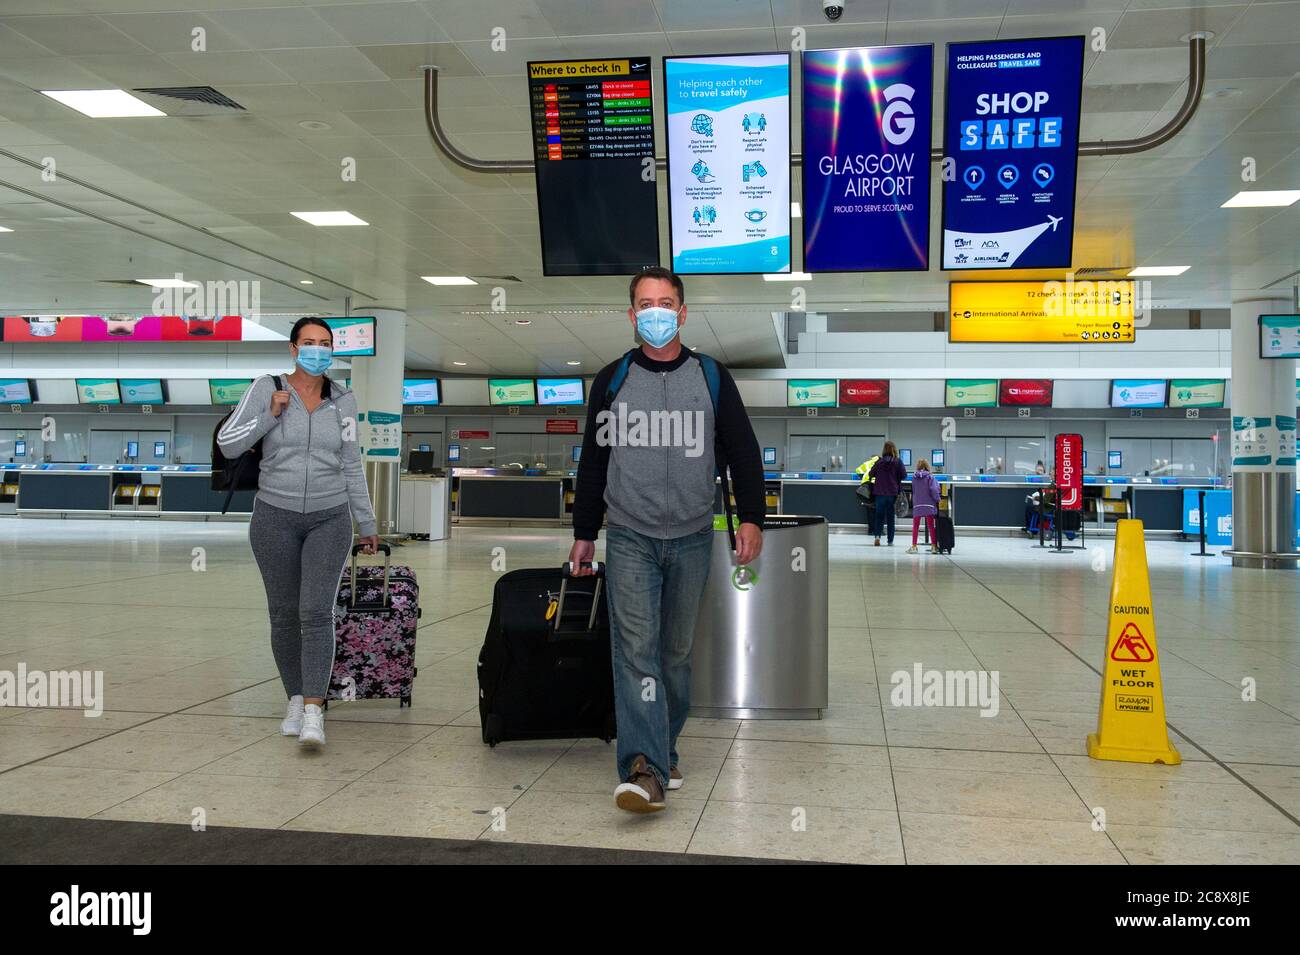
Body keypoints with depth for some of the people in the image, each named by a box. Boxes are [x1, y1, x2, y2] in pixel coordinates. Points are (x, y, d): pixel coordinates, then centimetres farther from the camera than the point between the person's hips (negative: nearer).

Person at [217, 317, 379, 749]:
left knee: (317, 612, -12)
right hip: (276, 518, 0)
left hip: (329, 520, 0)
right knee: (284, 613, 7)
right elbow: (227, 444, -4)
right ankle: (295, 700, 24)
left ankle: (313, 714, -14)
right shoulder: (266, 389, -2)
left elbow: (351, 467, 9)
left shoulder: (343, 400, 3)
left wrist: (367, 523, 11)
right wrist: (270, 415, -15)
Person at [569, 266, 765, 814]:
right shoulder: (612, 380, 6)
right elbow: (593, 461, 11)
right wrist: (584, 534, 11)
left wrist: (751, 518, -3)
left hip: (691, 538, 1)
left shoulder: (711, 378, 5)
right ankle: (645, 770, -16)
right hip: (629, 537, -1)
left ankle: (664, 751, 23)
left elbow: (743, 452, 7)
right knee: (636, 649, -12)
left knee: (676, 650, 9)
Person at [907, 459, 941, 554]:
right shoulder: (930, 476, -6)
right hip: (929, 505, -2)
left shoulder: (914, 477, 4)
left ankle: (914, 546, 8)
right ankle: (933, 546, 3)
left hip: (917, 505, 2)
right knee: (931, 526, 5)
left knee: (915, 526, 9)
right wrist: (937, 500, 1)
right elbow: (933, 490, -11)